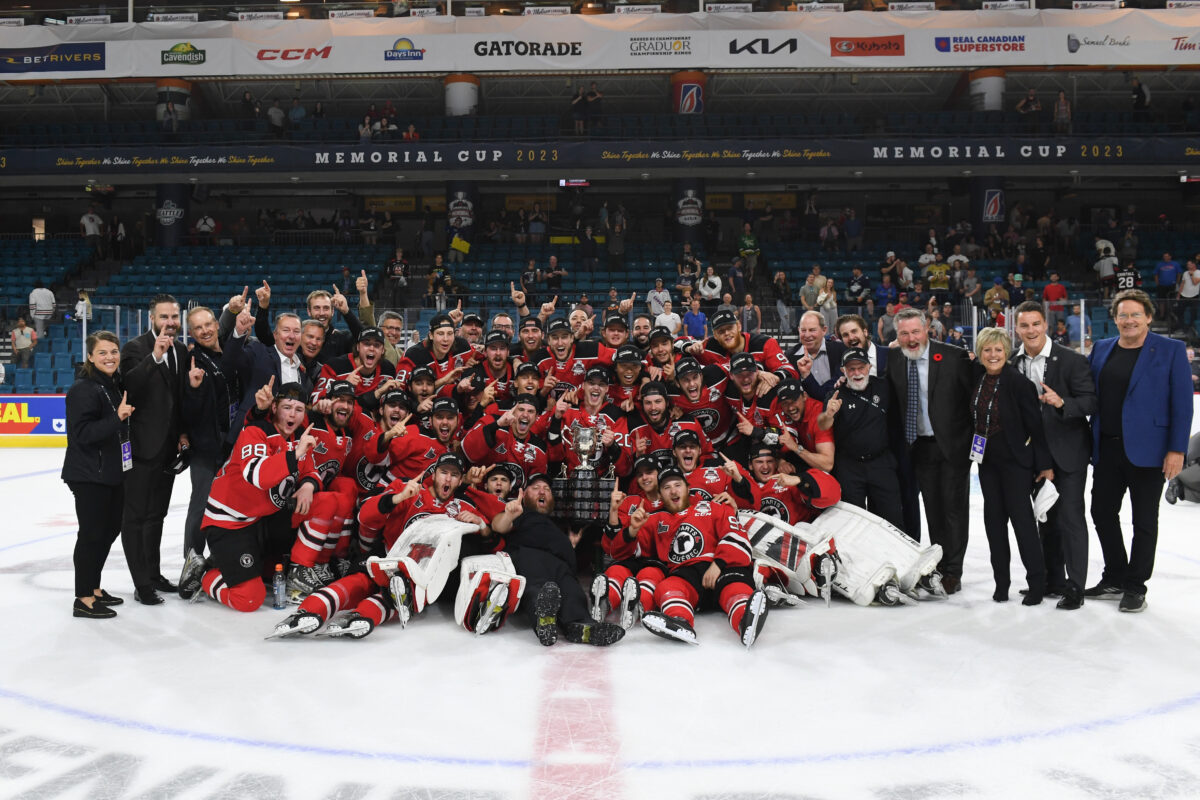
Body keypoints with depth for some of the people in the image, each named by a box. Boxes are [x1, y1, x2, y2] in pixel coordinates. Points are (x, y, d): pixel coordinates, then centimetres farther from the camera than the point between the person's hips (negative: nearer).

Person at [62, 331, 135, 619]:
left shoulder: (116, 384, 10)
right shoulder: (83, 389, -16)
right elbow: (81, 433, -24)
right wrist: (116, 418, -32)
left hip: (113, 472, 9)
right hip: (88, 475, -9)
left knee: (111, 528, 15)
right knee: (92, 532, -3)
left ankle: (94, 588, 29)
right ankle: (84, 599, 8)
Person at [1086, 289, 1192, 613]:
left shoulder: (1171, 350, -5)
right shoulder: (1101, 349, 9)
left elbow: (1182, 403, -8)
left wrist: (1177, 450, -13)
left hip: (1147, 450, -5)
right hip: (1107, 449, 5)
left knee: (1144, 521, 6)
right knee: (1102, 512, 11)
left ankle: (1135, 587, 18)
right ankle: (1114, 580, 26)